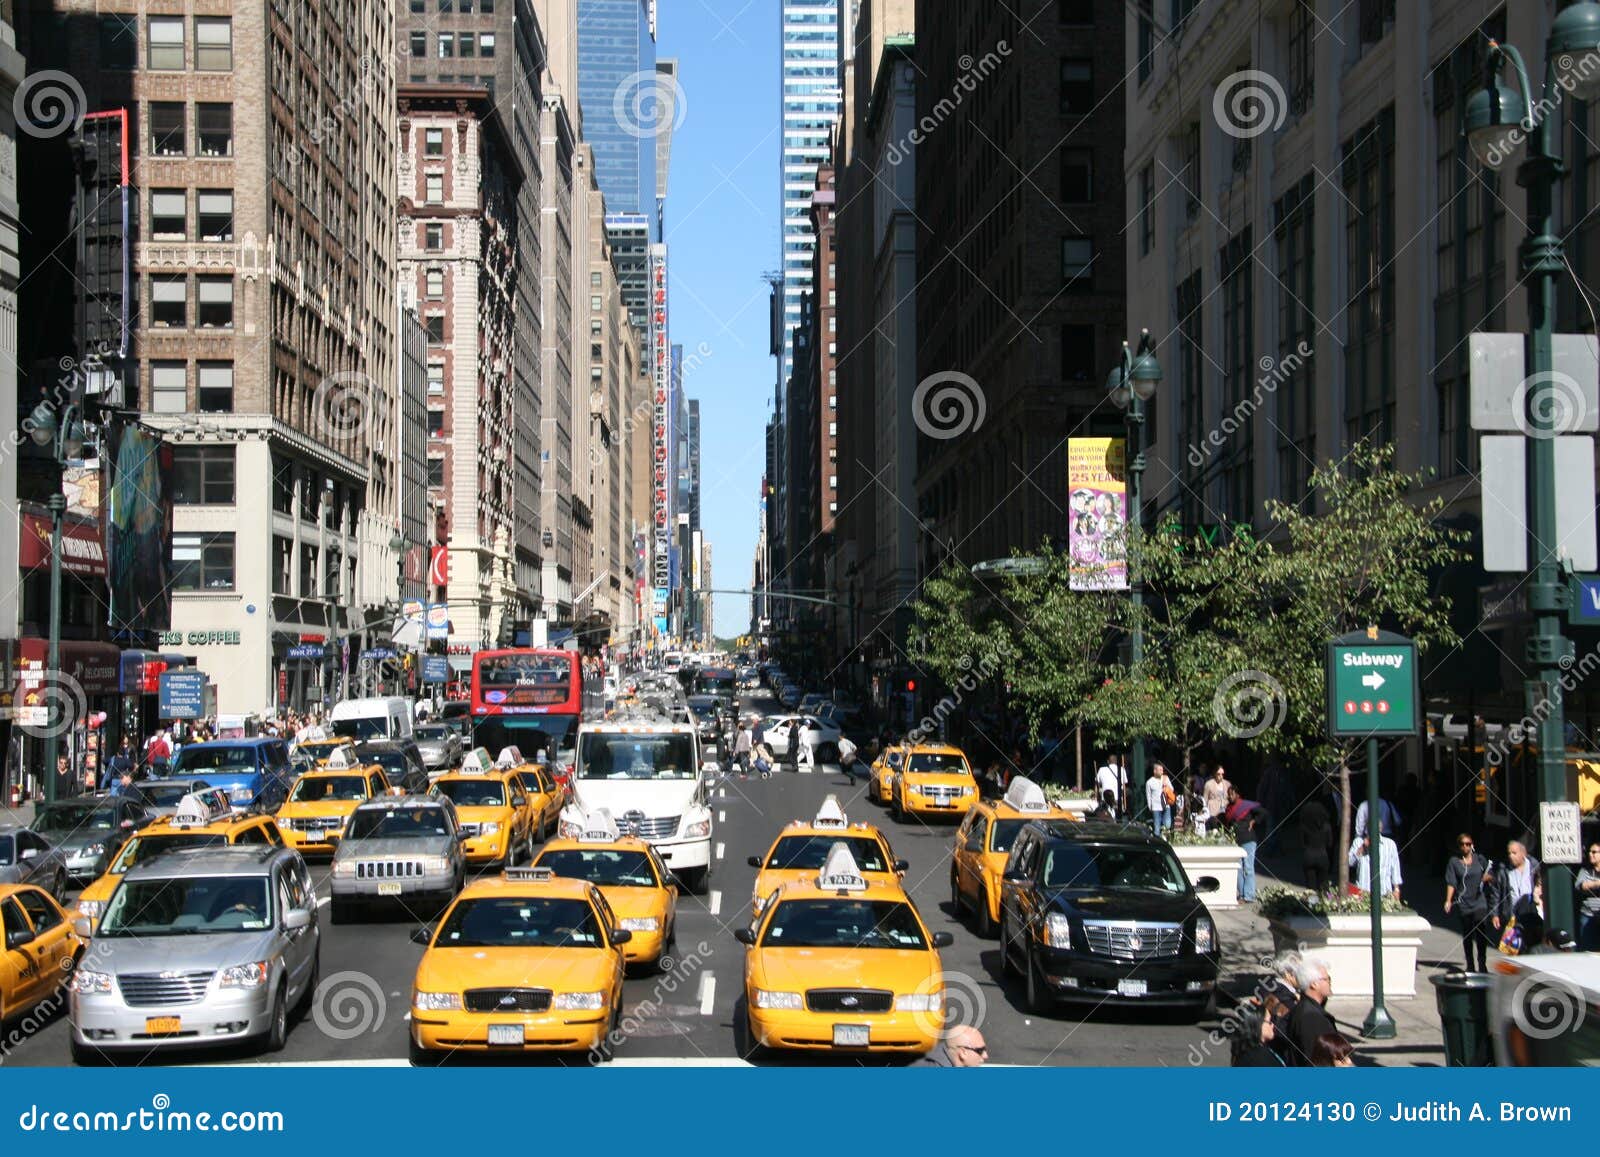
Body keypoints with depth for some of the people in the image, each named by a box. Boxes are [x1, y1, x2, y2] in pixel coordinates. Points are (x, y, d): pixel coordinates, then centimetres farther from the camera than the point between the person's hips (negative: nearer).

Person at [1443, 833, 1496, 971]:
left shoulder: (1480, 859, 7)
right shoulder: (1454, 862, 3)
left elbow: (1491, 874, 20)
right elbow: (1451, 883, -1)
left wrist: (1487, 877, -3)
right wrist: (1448, 900, -12)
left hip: (1479, 901, 0)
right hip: (1462, 903, 0)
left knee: (1481, 932, -15)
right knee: (1467, 935, 8)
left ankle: (1482, 963, -9)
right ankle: (1470, 965, 18)